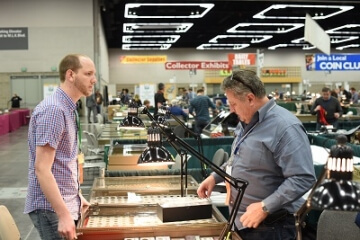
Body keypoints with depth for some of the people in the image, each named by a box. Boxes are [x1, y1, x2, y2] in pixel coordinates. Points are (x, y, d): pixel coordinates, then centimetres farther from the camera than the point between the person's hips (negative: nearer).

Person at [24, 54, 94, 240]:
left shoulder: (67, 108, 11)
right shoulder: (54, 110, -20)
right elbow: (42, 169, -24)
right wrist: (64, 215, -26)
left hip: (65, 202, 9)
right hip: (52, 208, -9)